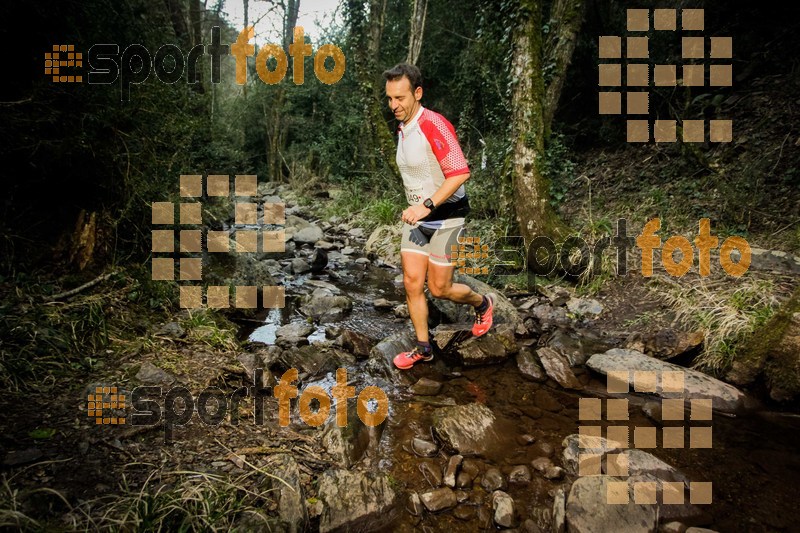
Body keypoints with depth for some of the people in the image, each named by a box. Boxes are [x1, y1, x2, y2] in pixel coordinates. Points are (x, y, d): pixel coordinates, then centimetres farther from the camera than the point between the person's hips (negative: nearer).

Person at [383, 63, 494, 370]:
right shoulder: (402, 130, 8)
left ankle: (483, 304, 33)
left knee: (439, 289, 2)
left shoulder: (434, 125, -20)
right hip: (416, 218, 8)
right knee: (412, 283, 3)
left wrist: (427, 205, -36)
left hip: (445, 218, -7)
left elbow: (460, 172, -29)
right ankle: (423, 348, 18)